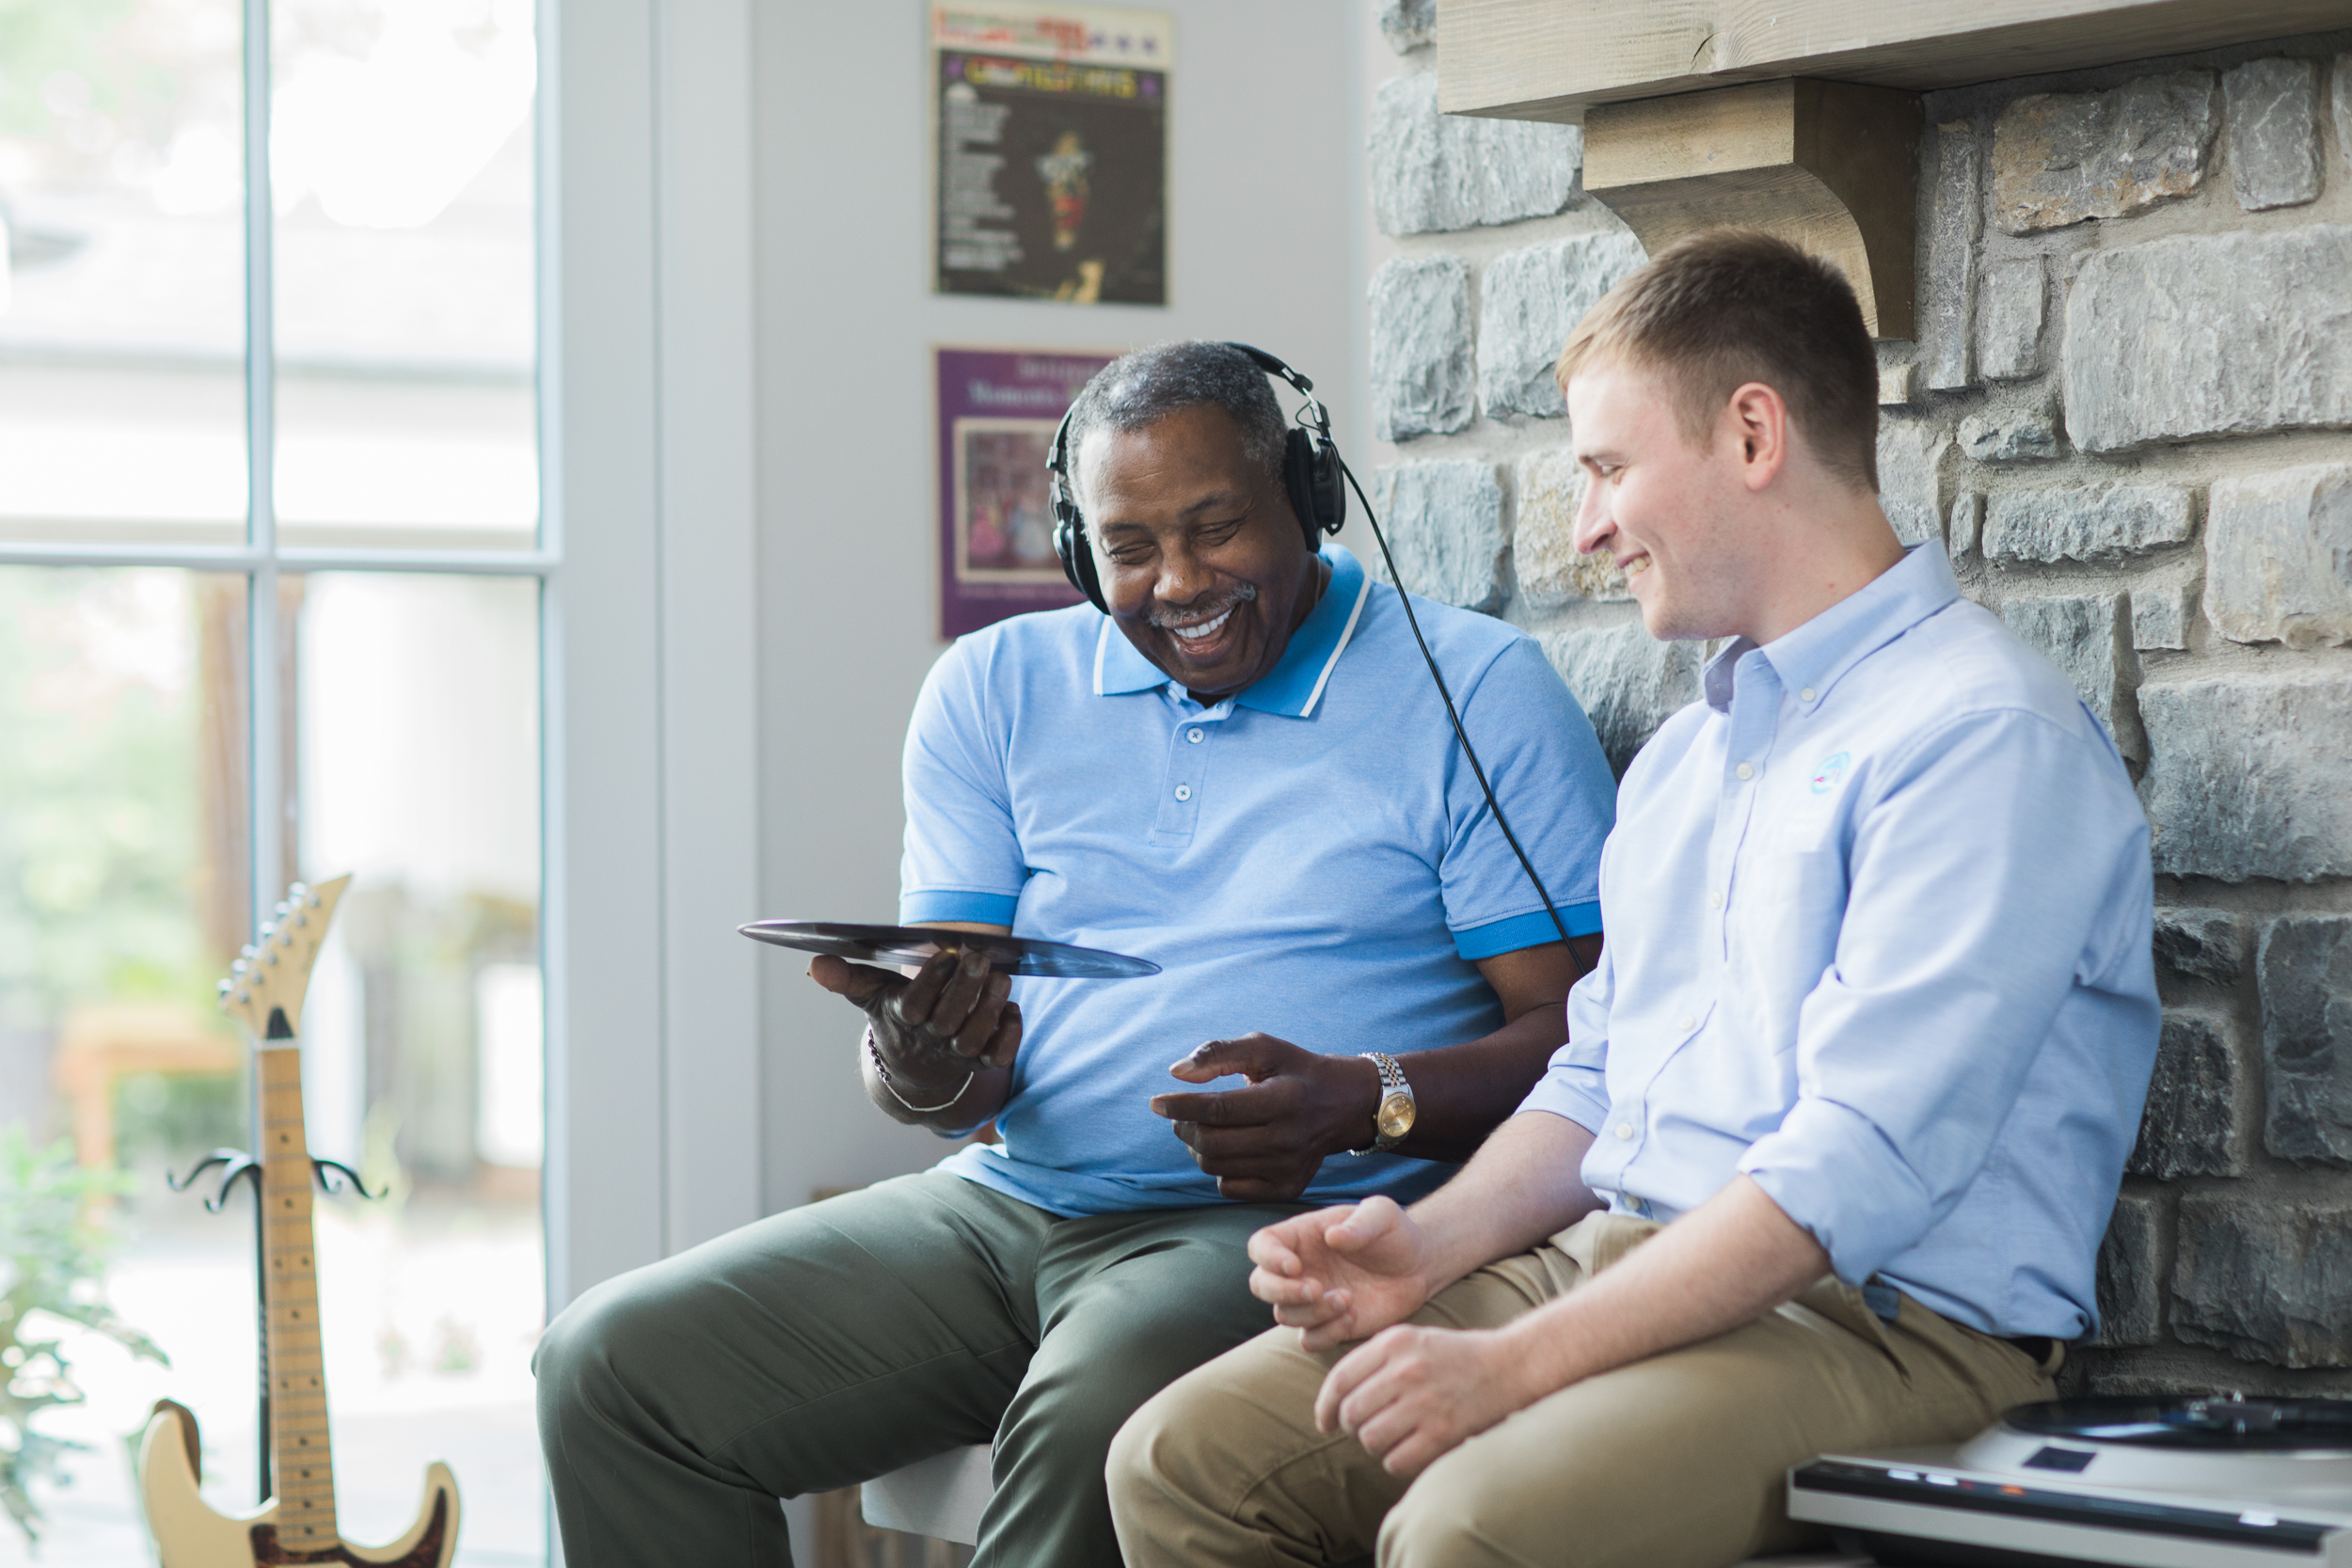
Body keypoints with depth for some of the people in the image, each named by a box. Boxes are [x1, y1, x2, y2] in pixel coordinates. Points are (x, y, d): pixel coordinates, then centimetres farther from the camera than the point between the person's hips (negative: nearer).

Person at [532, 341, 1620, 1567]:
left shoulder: (1475, 691, 3)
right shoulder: (997, 691, 15)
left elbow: (1579, 1033, -3)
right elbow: (944, 1036, 10)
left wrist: (1364, 1102, -22)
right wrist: (922, 1071, -16)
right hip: (1009, 1205, 5)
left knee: (1096, 1411, -38)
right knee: (611, 1362, -12)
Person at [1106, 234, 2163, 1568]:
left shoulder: (1987, 735, -11)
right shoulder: (1685, 756, 21)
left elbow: (1862, 1168, -20)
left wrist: (1519, 1362, -22)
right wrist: (1434, 1242, 3)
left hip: (1883, 1319, -8)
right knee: (1182, 1459, -9)